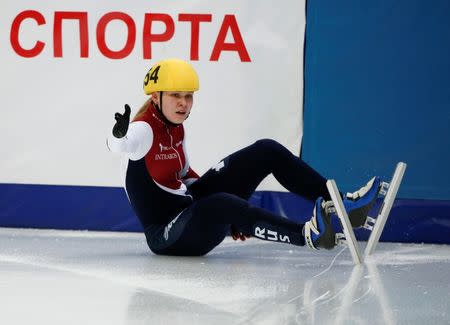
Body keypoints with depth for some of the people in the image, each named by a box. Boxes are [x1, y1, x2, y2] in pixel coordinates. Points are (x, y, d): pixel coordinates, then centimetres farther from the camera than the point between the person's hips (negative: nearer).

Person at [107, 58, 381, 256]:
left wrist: (235, 213, 21)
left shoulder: (176, 128, 8)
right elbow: (120, 146, -41)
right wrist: (119, 135, -67)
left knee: (266, 151, 2)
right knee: (220, 204, -44)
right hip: (166, 234, -9)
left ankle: (340, 205, -3)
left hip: (191, 206, 9)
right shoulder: (145, 129, -18)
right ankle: (307, 235, -51)